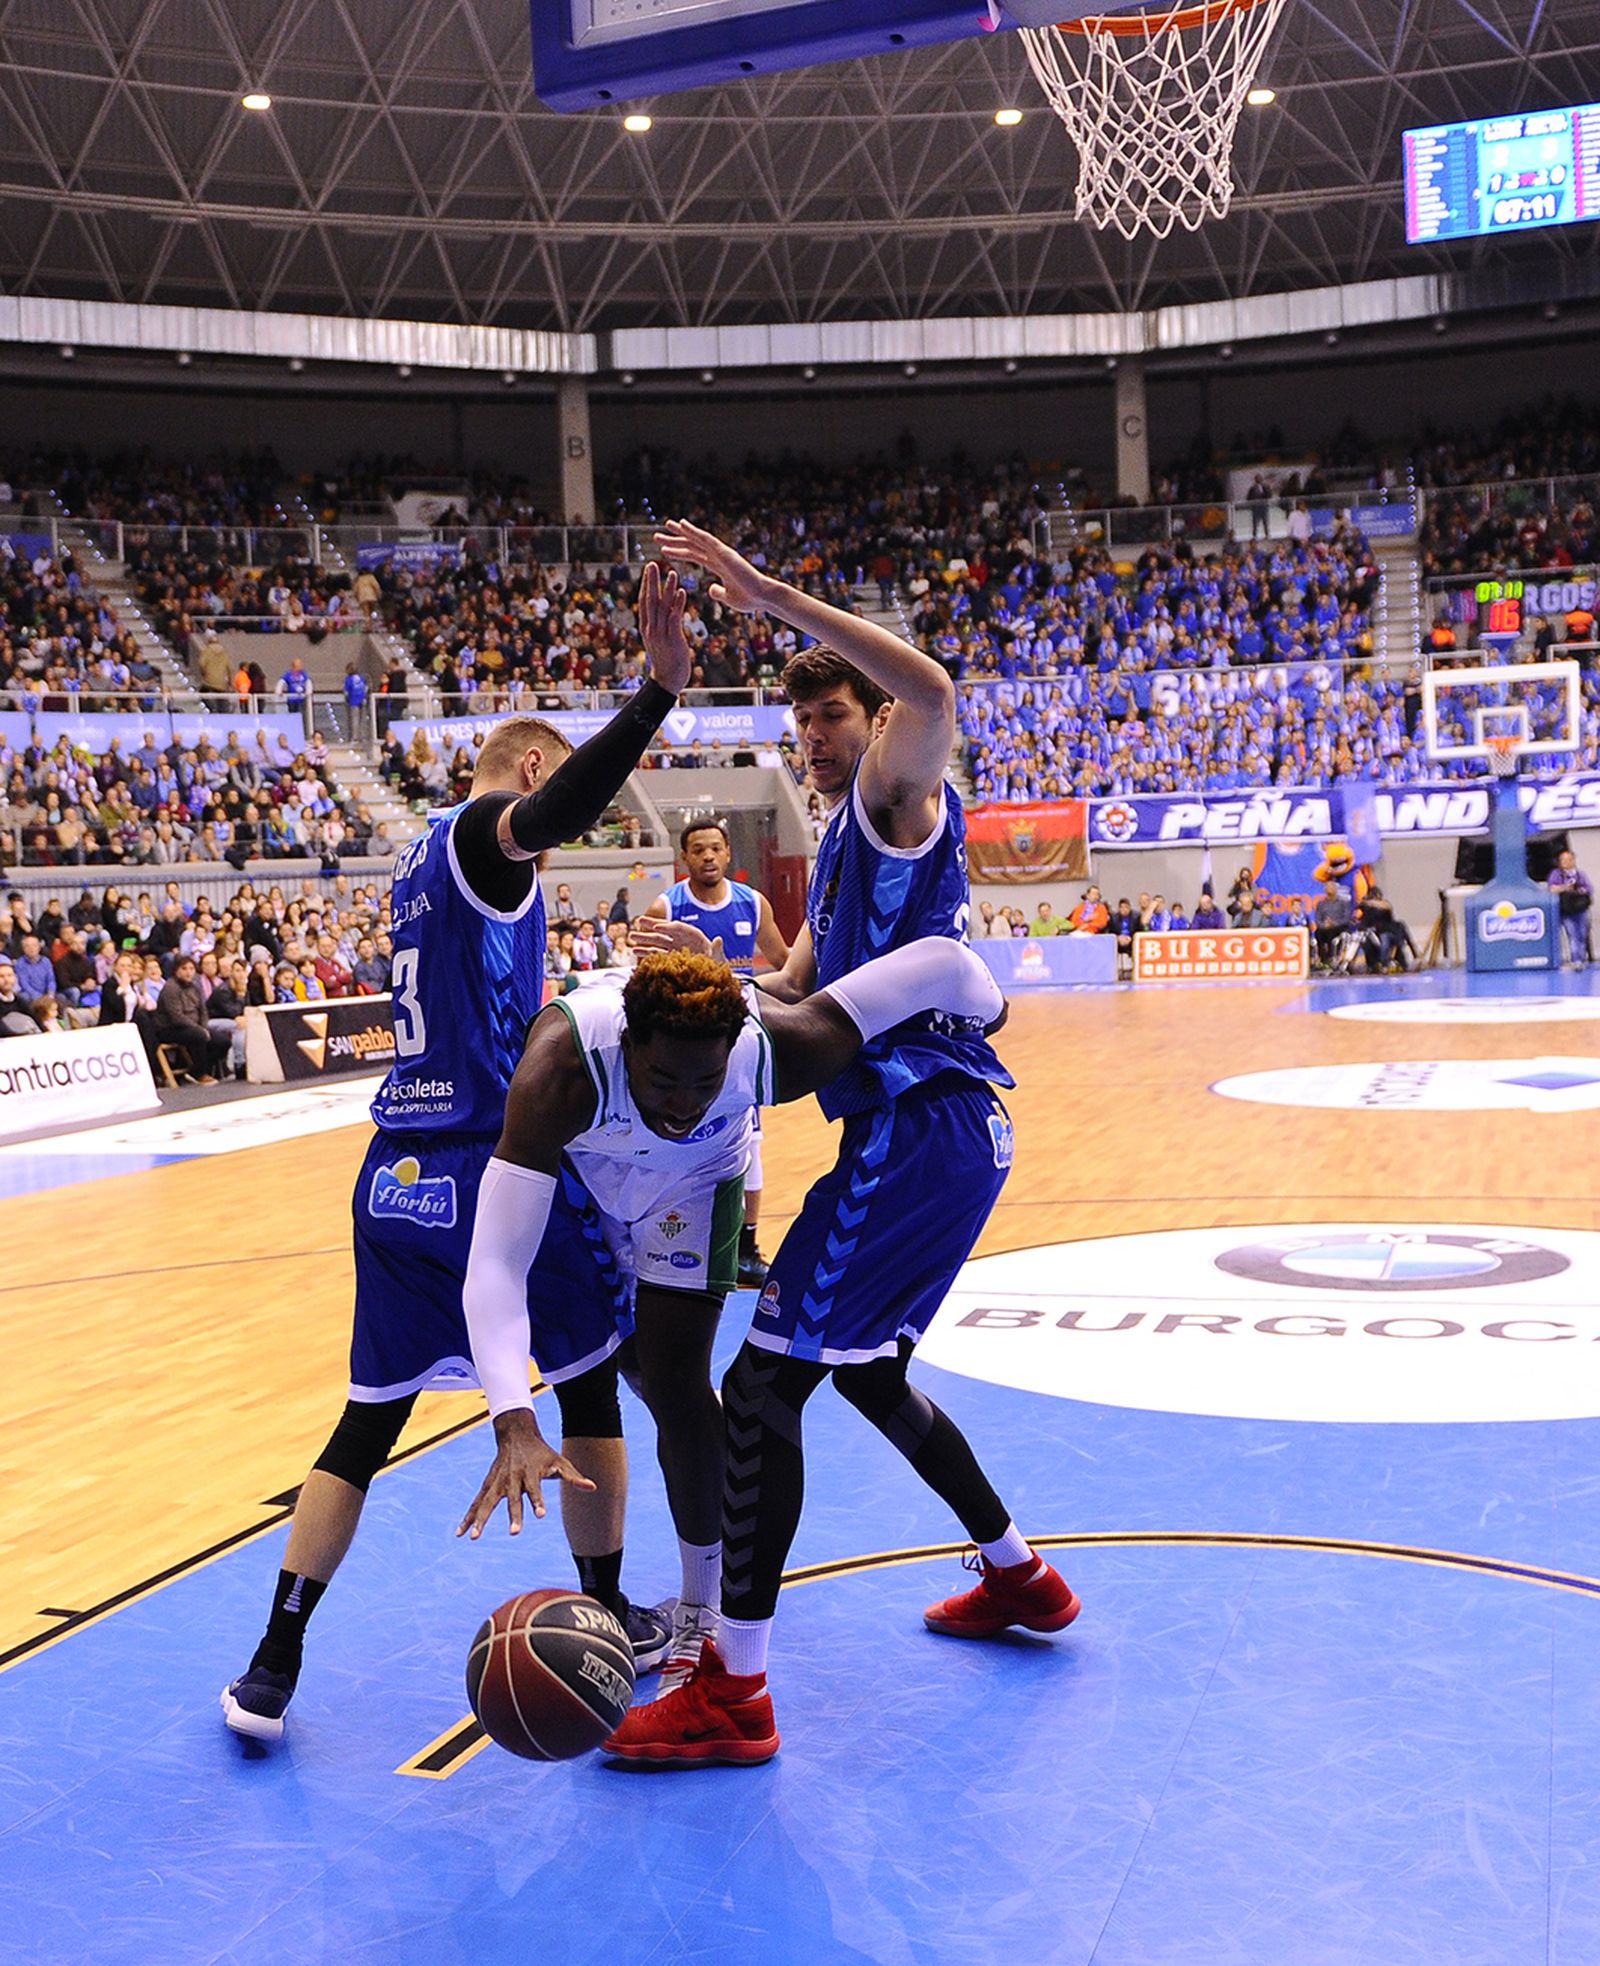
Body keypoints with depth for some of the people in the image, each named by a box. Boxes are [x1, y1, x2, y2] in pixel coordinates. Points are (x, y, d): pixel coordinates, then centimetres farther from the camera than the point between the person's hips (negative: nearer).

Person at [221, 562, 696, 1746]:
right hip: (496, 1165, -7)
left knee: (369, 1422, 11)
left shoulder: (422, 859, 18)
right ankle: (610, 1621, 24)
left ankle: (273, 1668, 10)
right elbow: (558, 811, -32)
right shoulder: (482, 838, -7)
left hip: (400, 1176, 7)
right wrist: (659, 692, -39)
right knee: (587, 1385, 12)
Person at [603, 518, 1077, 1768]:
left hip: (921, 1133, -11)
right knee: (862, 1369, 24)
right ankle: (1021, 1578, 38)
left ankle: (735, 1690, -7)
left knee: (766, 1383, -12)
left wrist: (772, 598, -30)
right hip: (930, 1131, 11)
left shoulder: (896, 799, -6)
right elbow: (798, 992, 28)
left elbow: (932, 692, -29)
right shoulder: (842, 846, 23)